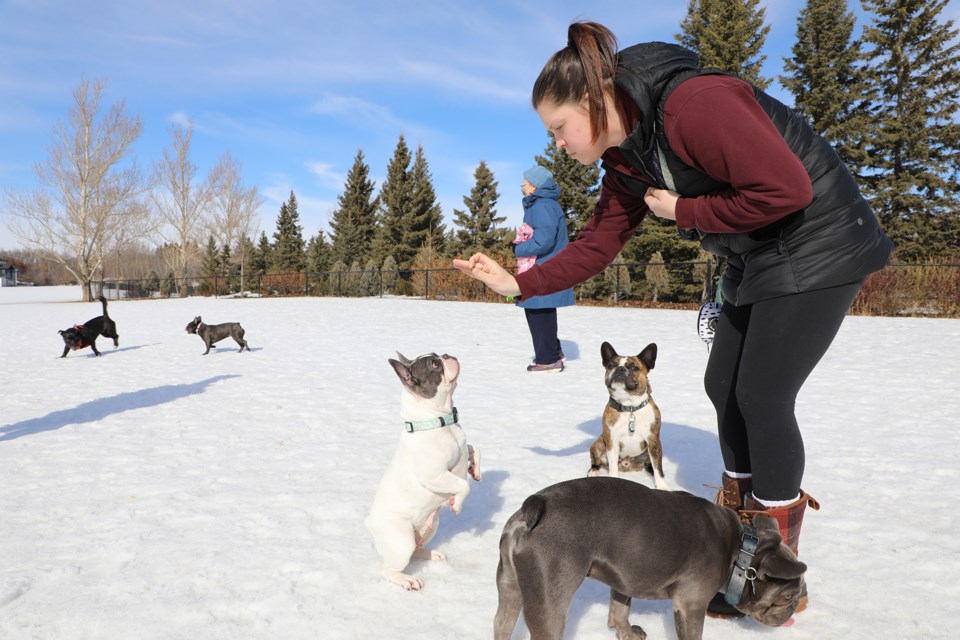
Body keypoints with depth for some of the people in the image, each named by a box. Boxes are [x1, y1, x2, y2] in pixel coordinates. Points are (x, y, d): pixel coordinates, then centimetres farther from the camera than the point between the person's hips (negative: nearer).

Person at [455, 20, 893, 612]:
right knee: (723, 385, 10)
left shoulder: (694, 103, -28)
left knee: (762, 396, -8)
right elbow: (597, 245, 4)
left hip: (819, 250, -8)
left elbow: (786, 188, -30)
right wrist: (518, 283, -2)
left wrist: (684, 212, -20)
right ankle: (743, 503, 31)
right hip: (754, 264, 9)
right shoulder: (625, 159, 1)